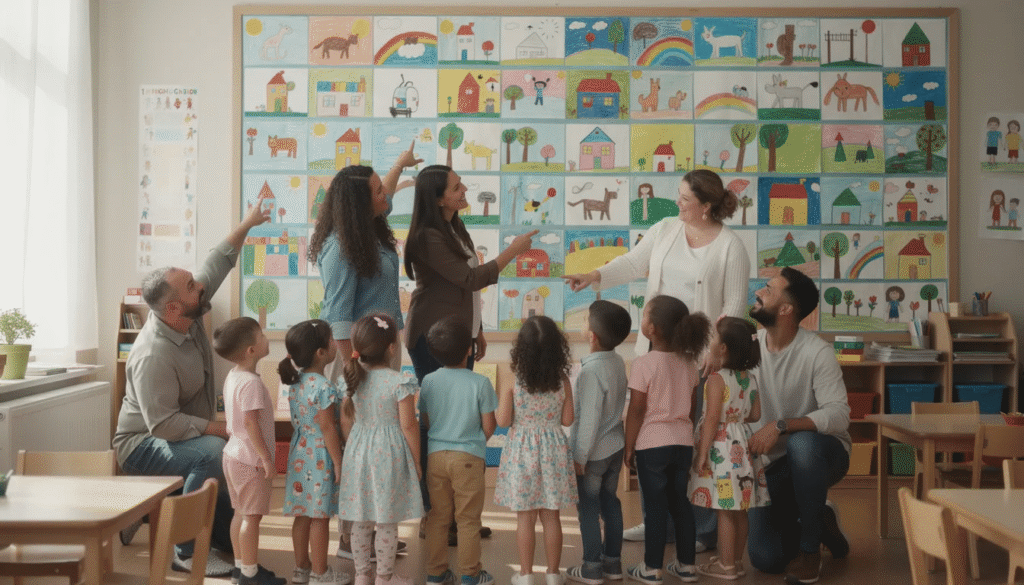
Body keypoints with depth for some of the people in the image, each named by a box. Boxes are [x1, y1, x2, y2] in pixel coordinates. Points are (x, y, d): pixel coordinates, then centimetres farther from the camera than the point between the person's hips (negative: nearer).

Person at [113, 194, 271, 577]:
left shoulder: (188, 318, -7)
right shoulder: (153, 356, -30)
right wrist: (220, 428, -28)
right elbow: (163, 424, -32)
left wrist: (246, 225, 5)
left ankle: (226, 539, 19)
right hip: (143, 446, -10)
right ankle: (186, 552, -22)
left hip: (182, 436, 10)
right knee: (213, 453, -34)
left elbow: (216, 265, 4)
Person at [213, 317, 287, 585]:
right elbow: (251, 424, -25)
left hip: (233, 454, 10)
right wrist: (266, 458, -21)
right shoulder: (252, 383, -23)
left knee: (241, 512, 17)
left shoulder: (232, 377, 7)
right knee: (252, 516, -2)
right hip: (251, 459, -10)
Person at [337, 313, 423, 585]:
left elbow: (346, 423, 5)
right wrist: (416, 461, -2)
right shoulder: (399, 383, -16)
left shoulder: (352, 380, -1)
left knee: (361, 520, 13)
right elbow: (408, 426, -13)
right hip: (390, 456, -5)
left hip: (359, 453, 5)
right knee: (387, 521, 6)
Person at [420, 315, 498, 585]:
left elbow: (424, 421, 7)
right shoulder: (480, 383, -11)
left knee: (437, 517, 12)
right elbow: (489, 426, -6)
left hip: (435, 454, 3)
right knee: (468, 519, 7)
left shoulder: (428, 381, -2)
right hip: (469, 457, -3)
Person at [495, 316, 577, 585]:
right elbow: (567, 420, -1)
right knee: (551, 516, 11)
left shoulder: (512, 385, -14)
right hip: (553, 451, 2)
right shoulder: (562, 382, -7)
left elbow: (503, 421, -10)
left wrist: (501, 397, 6)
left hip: (522, 451, -2)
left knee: (525, 517, 8)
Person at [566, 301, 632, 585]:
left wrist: (580, 456, -16)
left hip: (593, 452, -7)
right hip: (615, 446, 8)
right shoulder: (618, 361, -1)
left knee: (588, 509, 5)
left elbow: (589, 419, -24)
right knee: (610, 503, 16)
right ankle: (613, 562, 26)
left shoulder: (591, 370, -26)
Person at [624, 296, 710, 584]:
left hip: (652, 444, -5)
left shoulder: (644, 364, -15)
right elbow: (691, 407, 9)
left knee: (655, 505, 2)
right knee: (680, 502, 14)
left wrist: (628, 447, -4)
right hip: (683, 441, 5)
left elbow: (636, 411, -13)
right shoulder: (689, 362, 2)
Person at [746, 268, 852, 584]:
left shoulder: (817, 352, -21)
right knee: (765, 557, -9)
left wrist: (780, 426, -42)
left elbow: (838, 415, -32)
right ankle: (820, 521, 24)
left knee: (801, 443, -41)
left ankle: (810, 547, -20)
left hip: (821, 453, -4)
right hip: (776, 464, 4)